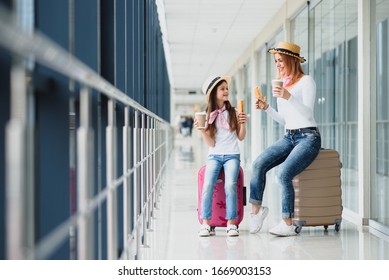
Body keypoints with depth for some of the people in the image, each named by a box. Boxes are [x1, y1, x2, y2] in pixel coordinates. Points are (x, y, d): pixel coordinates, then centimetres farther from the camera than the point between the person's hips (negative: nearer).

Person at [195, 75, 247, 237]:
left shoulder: (233, 112, 6)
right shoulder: (208, 115, 5)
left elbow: (240, 137, 11)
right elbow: (211, 143, 0)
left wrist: (243, 124, -8)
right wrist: (201, 130, -15)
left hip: (232, 155, 0)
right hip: (214, 156, 0)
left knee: (230, 185, -26)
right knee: (208, 185, -26)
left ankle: (231, 224, -20)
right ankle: (206, 224, -21)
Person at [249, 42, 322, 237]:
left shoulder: (306, 81, -2)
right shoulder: (282, 85, 20)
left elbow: (307, 112, -15)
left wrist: (288, 97, -28)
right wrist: (266, 108, 6)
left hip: (308, 137, -7)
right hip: (289, 137, 7)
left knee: (284, 174, -26)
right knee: (259, 164, -18)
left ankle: (288, 224, -20)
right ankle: (256, 209, -12)